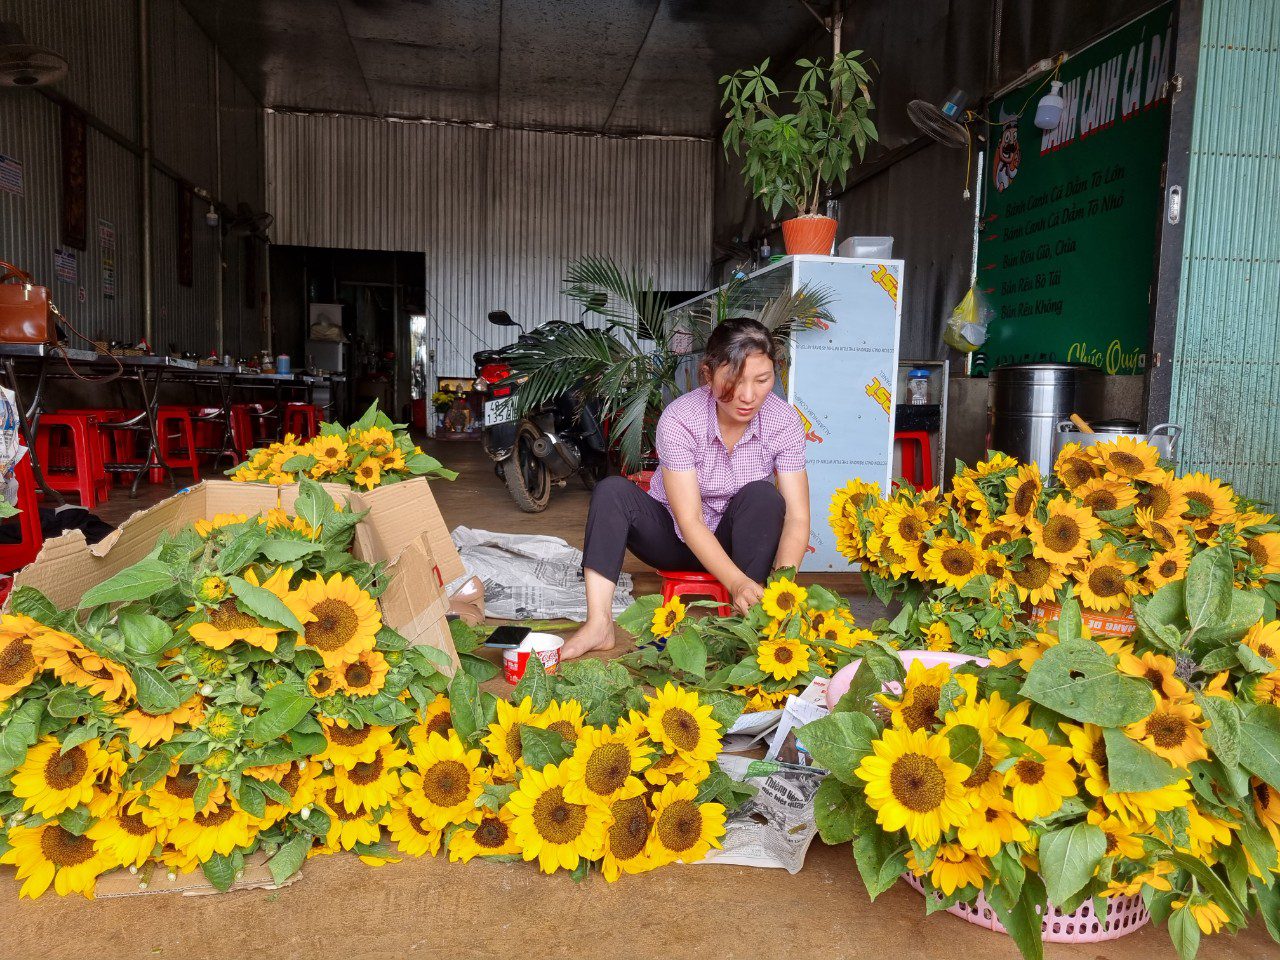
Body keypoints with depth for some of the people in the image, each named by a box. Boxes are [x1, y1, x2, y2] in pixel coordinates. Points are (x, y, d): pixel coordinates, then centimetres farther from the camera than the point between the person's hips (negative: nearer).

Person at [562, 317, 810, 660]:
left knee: (763, 495, -29)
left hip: (734, 540, 1)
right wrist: (736, 581, -42)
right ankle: (599, 624, -32)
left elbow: (797, 517, -20)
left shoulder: (784, 421, -18)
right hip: (674, 536, -1)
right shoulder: (678, 419, -25)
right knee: (612, 491, -25)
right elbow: (690, 522, -28)